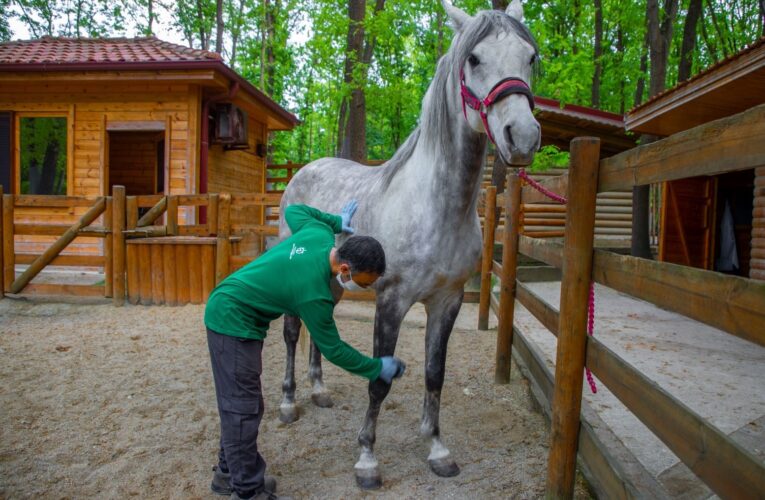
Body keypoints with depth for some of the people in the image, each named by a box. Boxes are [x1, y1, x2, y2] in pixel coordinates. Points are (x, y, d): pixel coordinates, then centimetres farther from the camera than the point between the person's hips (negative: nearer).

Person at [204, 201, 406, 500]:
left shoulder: (319, 233, -8)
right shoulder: (314, 293, -29)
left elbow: (294, 210, 14)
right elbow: (333, 349, -16)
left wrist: (336, 222, 17)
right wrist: (378, 368, -7)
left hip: (231, 312, 10)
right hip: (233, 321, -10)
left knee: (238, 403, 16)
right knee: (244, 409, -5)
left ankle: (229, 473, 29)